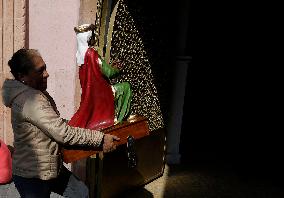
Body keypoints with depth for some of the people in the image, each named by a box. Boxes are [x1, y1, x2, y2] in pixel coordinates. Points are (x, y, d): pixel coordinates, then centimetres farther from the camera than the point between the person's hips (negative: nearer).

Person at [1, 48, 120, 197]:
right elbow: (62, 132, -28)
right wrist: (100, 139, -24)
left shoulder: (36, 93, 6)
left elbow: (55, 125, 14)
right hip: (32, 176, -9)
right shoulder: (31, 100, -26)